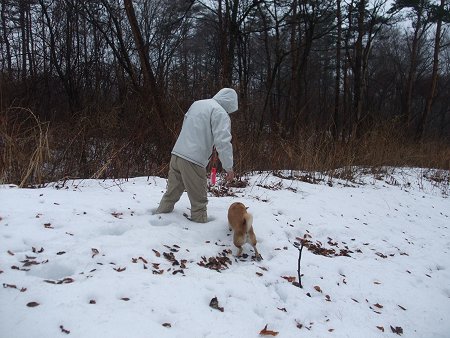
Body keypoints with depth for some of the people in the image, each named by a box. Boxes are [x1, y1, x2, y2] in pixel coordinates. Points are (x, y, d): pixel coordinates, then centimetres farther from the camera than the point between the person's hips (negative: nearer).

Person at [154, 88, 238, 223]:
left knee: (171, 193, 20)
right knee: (199, 201, 2)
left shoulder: (197, 104, 18)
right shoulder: (220, 113, -7)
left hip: (176, 154, 8)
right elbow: (223, 142, -16)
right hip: (193, 160, -8)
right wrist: (229, 167, -11)